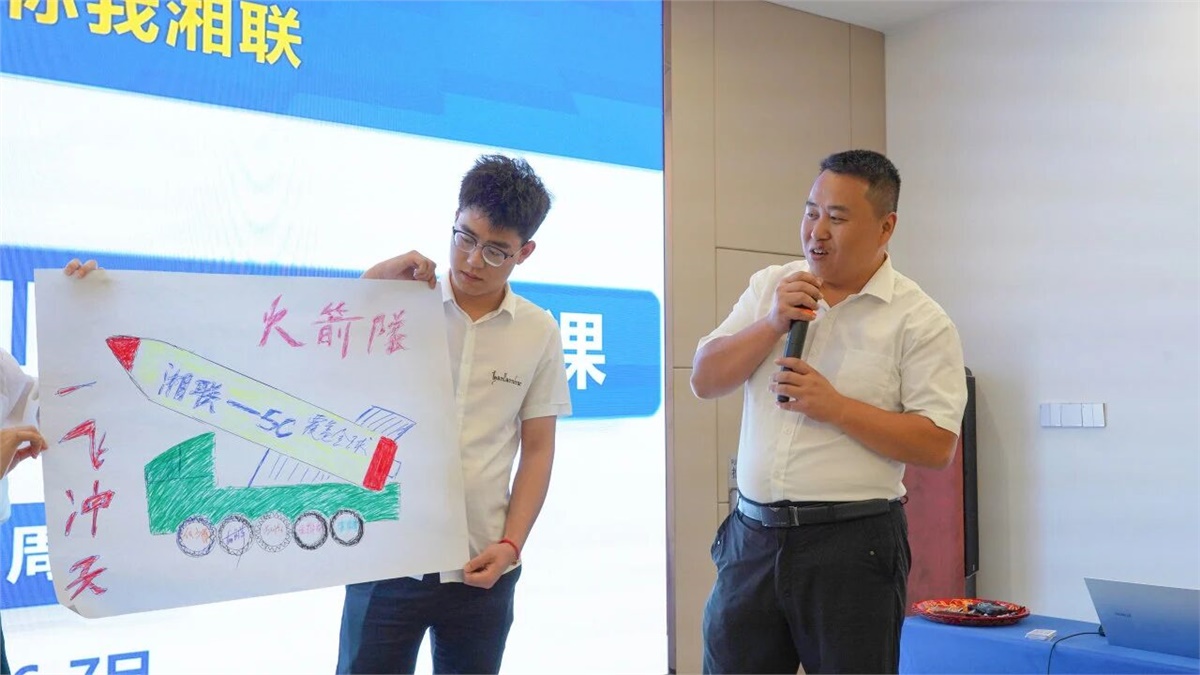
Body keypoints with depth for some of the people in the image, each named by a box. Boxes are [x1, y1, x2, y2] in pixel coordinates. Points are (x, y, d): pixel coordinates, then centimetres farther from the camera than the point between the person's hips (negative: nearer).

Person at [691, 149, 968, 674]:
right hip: (753, 534, 4)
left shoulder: (921, 320, -5)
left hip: (852, 546, -4)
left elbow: (937, 445, -10)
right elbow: (704, 380, 5)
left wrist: (834, 406, -17)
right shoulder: (769, 287, 10)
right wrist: (773, 324, -8)